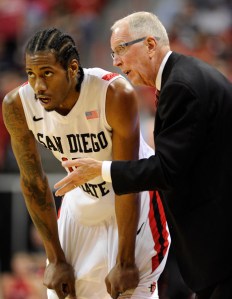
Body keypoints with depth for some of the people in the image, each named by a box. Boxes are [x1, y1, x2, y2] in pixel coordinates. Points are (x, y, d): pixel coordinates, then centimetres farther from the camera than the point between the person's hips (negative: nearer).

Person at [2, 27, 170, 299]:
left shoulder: (115, 94, -32)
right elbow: (32, 180, -8)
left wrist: (125, 263, -22)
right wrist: (56, 259, -6)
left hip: (136, 201, -4)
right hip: (82, 202, 4)